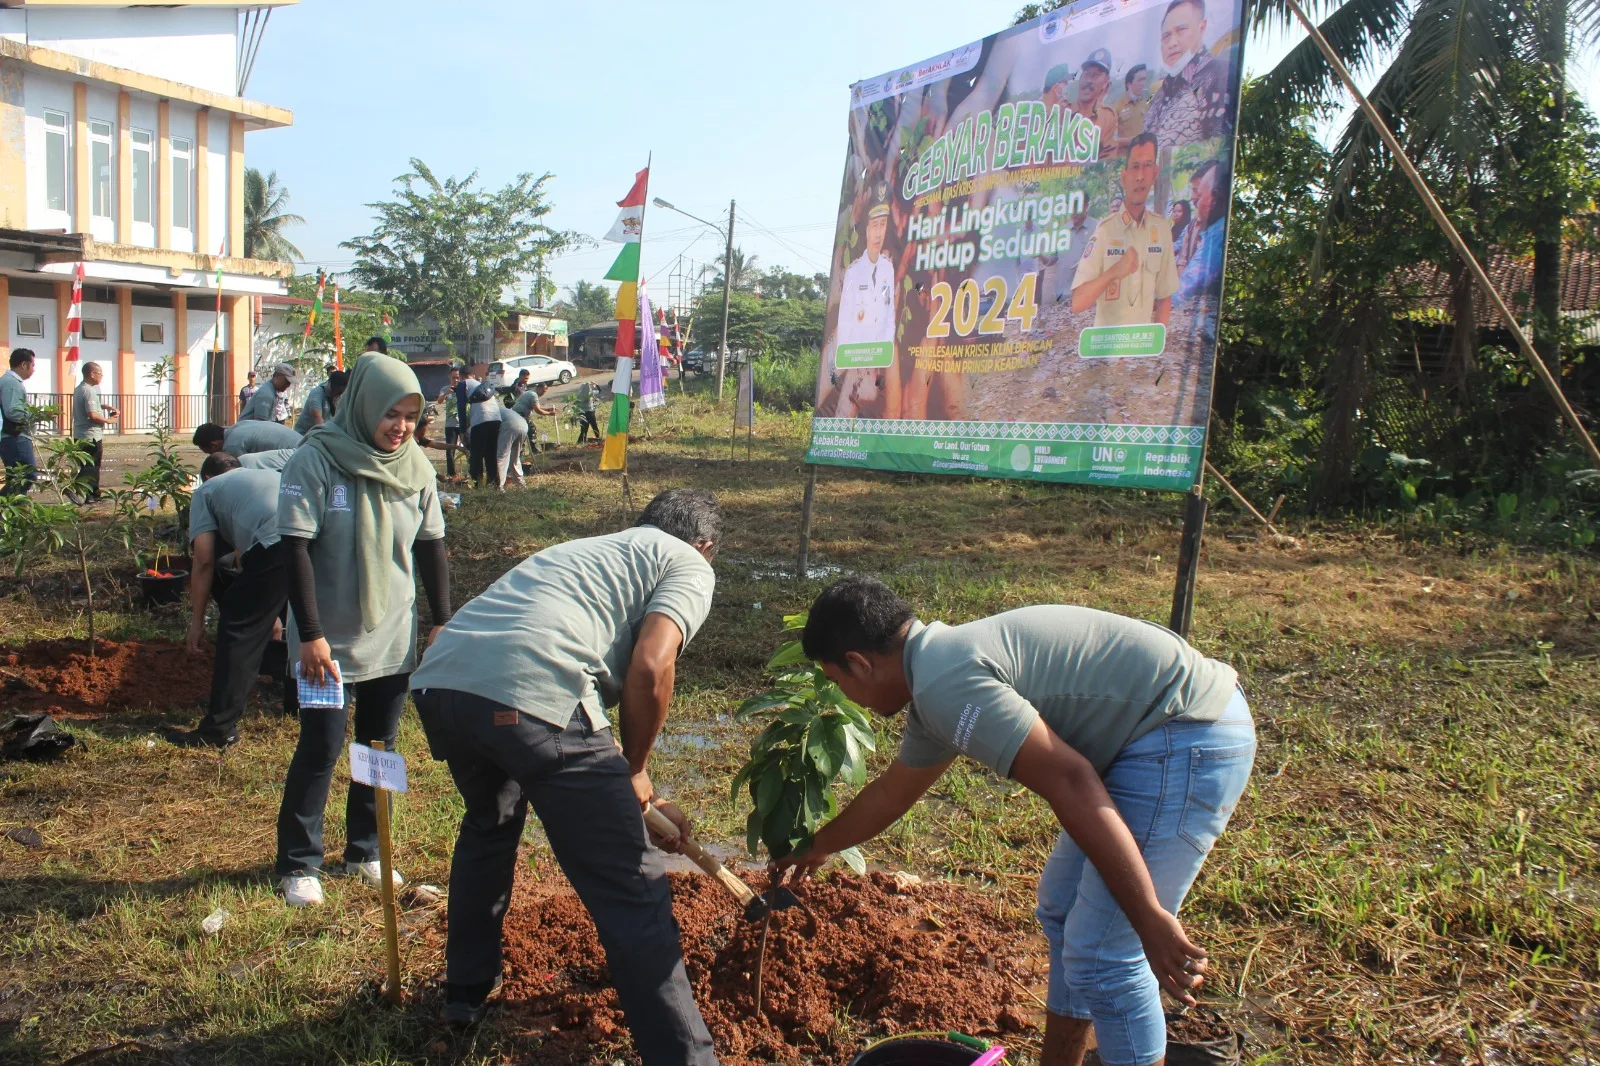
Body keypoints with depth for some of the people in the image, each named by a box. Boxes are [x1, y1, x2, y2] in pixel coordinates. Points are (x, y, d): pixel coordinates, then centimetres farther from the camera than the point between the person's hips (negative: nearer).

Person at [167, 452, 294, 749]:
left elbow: (204, 559, 14)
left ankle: (219, 729, 10)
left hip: (275, 545, -5)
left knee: (240, 630, 8)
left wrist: (197, 620, 21)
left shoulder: (207, 490, 26)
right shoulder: (269, 473, 42)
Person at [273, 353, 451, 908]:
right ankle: (298, 863, 15)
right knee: (321, 747, -2)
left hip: (393, 639, 5)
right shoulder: (316, 459, -14)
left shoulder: (415, 465, 0)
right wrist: (310, 634, -18)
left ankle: (365, 850, 28)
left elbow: (431, 545, 8)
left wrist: (442, 622, 7)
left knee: (381, 747, 13)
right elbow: (296, 548, -16)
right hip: (328, 642, -4)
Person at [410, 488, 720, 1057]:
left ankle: (466, 990, 50)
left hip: (438, 682, 8)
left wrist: (637, 801, 39)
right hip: (530, 696, -8)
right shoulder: (689, 565, 15)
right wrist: (636, 772, 12)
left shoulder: (585, 548, 37)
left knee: (488, 823, 36)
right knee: (632, 892, 2)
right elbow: (650, 666, -4)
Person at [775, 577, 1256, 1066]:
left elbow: (1069, 783, -26)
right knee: (1061, 907, 20)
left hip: (1186, 741, -11)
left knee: (1102, 956, -5)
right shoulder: (938, 670, 14)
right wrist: (817, 848, 46)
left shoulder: (943, 682, -19)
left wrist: (1151, 920, -23)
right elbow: (889, 793, 31)